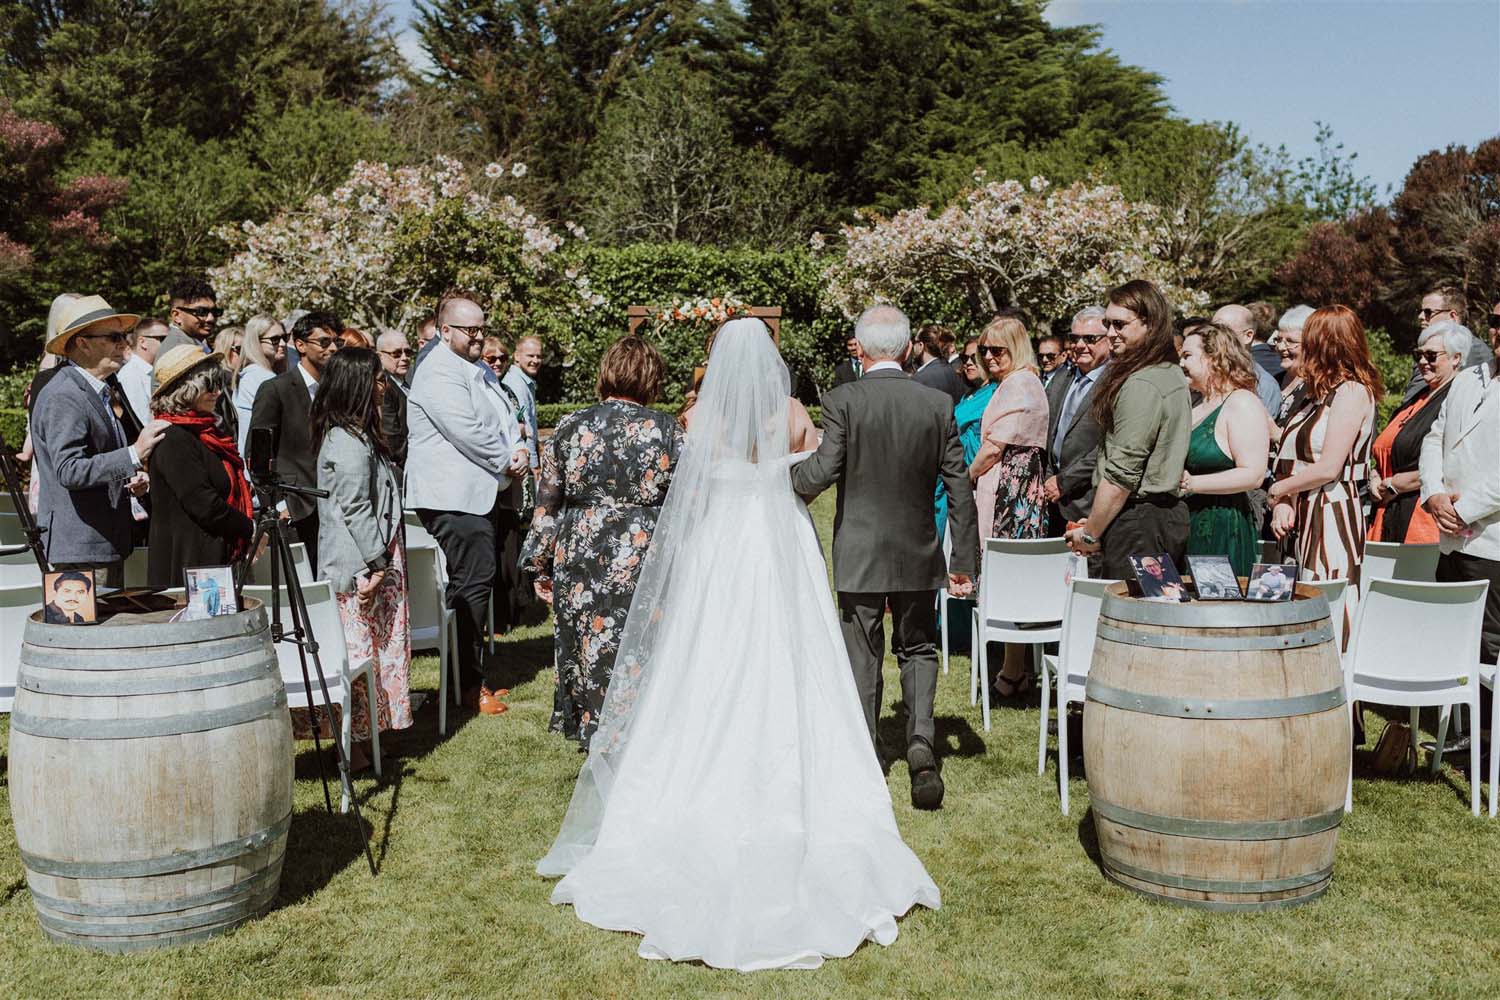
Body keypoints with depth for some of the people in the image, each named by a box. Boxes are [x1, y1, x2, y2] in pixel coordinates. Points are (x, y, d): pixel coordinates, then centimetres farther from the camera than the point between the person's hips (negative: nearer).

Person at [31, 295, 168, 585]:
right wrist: (134, 455, -30)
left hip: (109, 541, 10)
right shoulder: (62, 397, -15)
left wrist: (131, 481, 7)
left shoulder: (104, 392, 15)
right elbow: (69, 470, -25)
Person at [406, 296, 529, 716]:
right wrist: (507, 461, -9)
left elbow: (504, 418, 20)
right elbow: (468, 433, -21)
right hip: (453, 496, -10)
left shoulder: (480, 371, 19)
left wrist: (518, 451, 0)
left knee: (477, 581, 15)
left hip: (478, 492, 10)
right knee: (472, 584, -8)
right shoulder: (439, 373, -14)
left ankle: (474, 669, 25)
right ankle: (469, 682, 0)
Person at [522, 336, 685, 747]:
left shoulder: (570, 428, 2)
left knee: (588, 651, 13)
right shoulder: (666, 428, -3)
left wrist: (540, 566, 12)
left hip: (580, 561, 2)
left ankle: (594, 732, 25)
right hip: (646, 559, -1)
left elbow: (546, 505, 4)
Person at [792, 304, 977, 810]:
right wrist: (965, 561, 5)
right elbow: (960, 488, -1)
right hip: (919, 555, 2)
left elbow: (823, 471, -17)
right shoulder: (938, 404, -2)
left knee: (863, 659, 9)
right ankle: (921, 738, -2)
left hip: (859, 554, -2)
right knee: (918, 649, 18)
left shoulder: (843, 400, -10)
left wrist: (782, 477, 4)